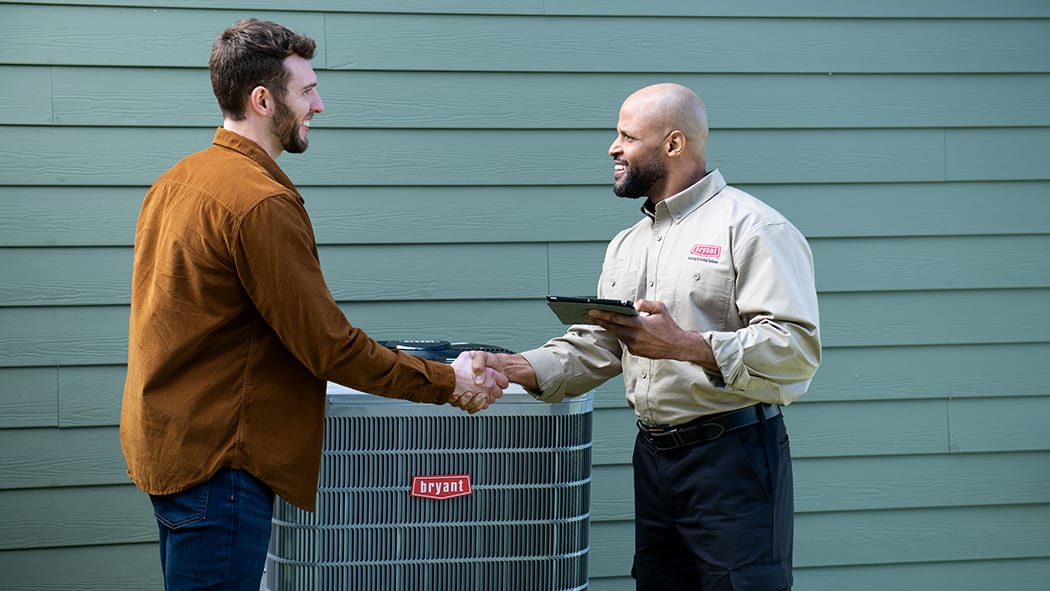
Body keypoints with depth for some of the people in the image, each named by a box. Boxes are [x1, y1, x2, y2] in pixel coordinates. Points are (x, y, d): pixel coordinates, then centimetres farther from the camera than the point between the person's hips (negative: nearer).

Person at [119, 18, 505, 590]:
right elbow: (329, 345, -18)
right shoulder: (261, 202, -20)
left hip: (161, 437, 10)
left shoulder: (178, 180, 10)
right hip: (216, 458, -10)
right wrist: (447, 383, -9)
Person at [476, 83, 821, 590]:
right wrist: (516, 369, -2)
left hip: (732, 454, -7)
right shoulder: (627, 245, 18)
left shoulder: (752, 228, -8)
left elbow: (797, 346, -19)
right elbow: (593, 347, 16)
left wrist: (684, 345, -27)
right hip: (653, 457, 8)